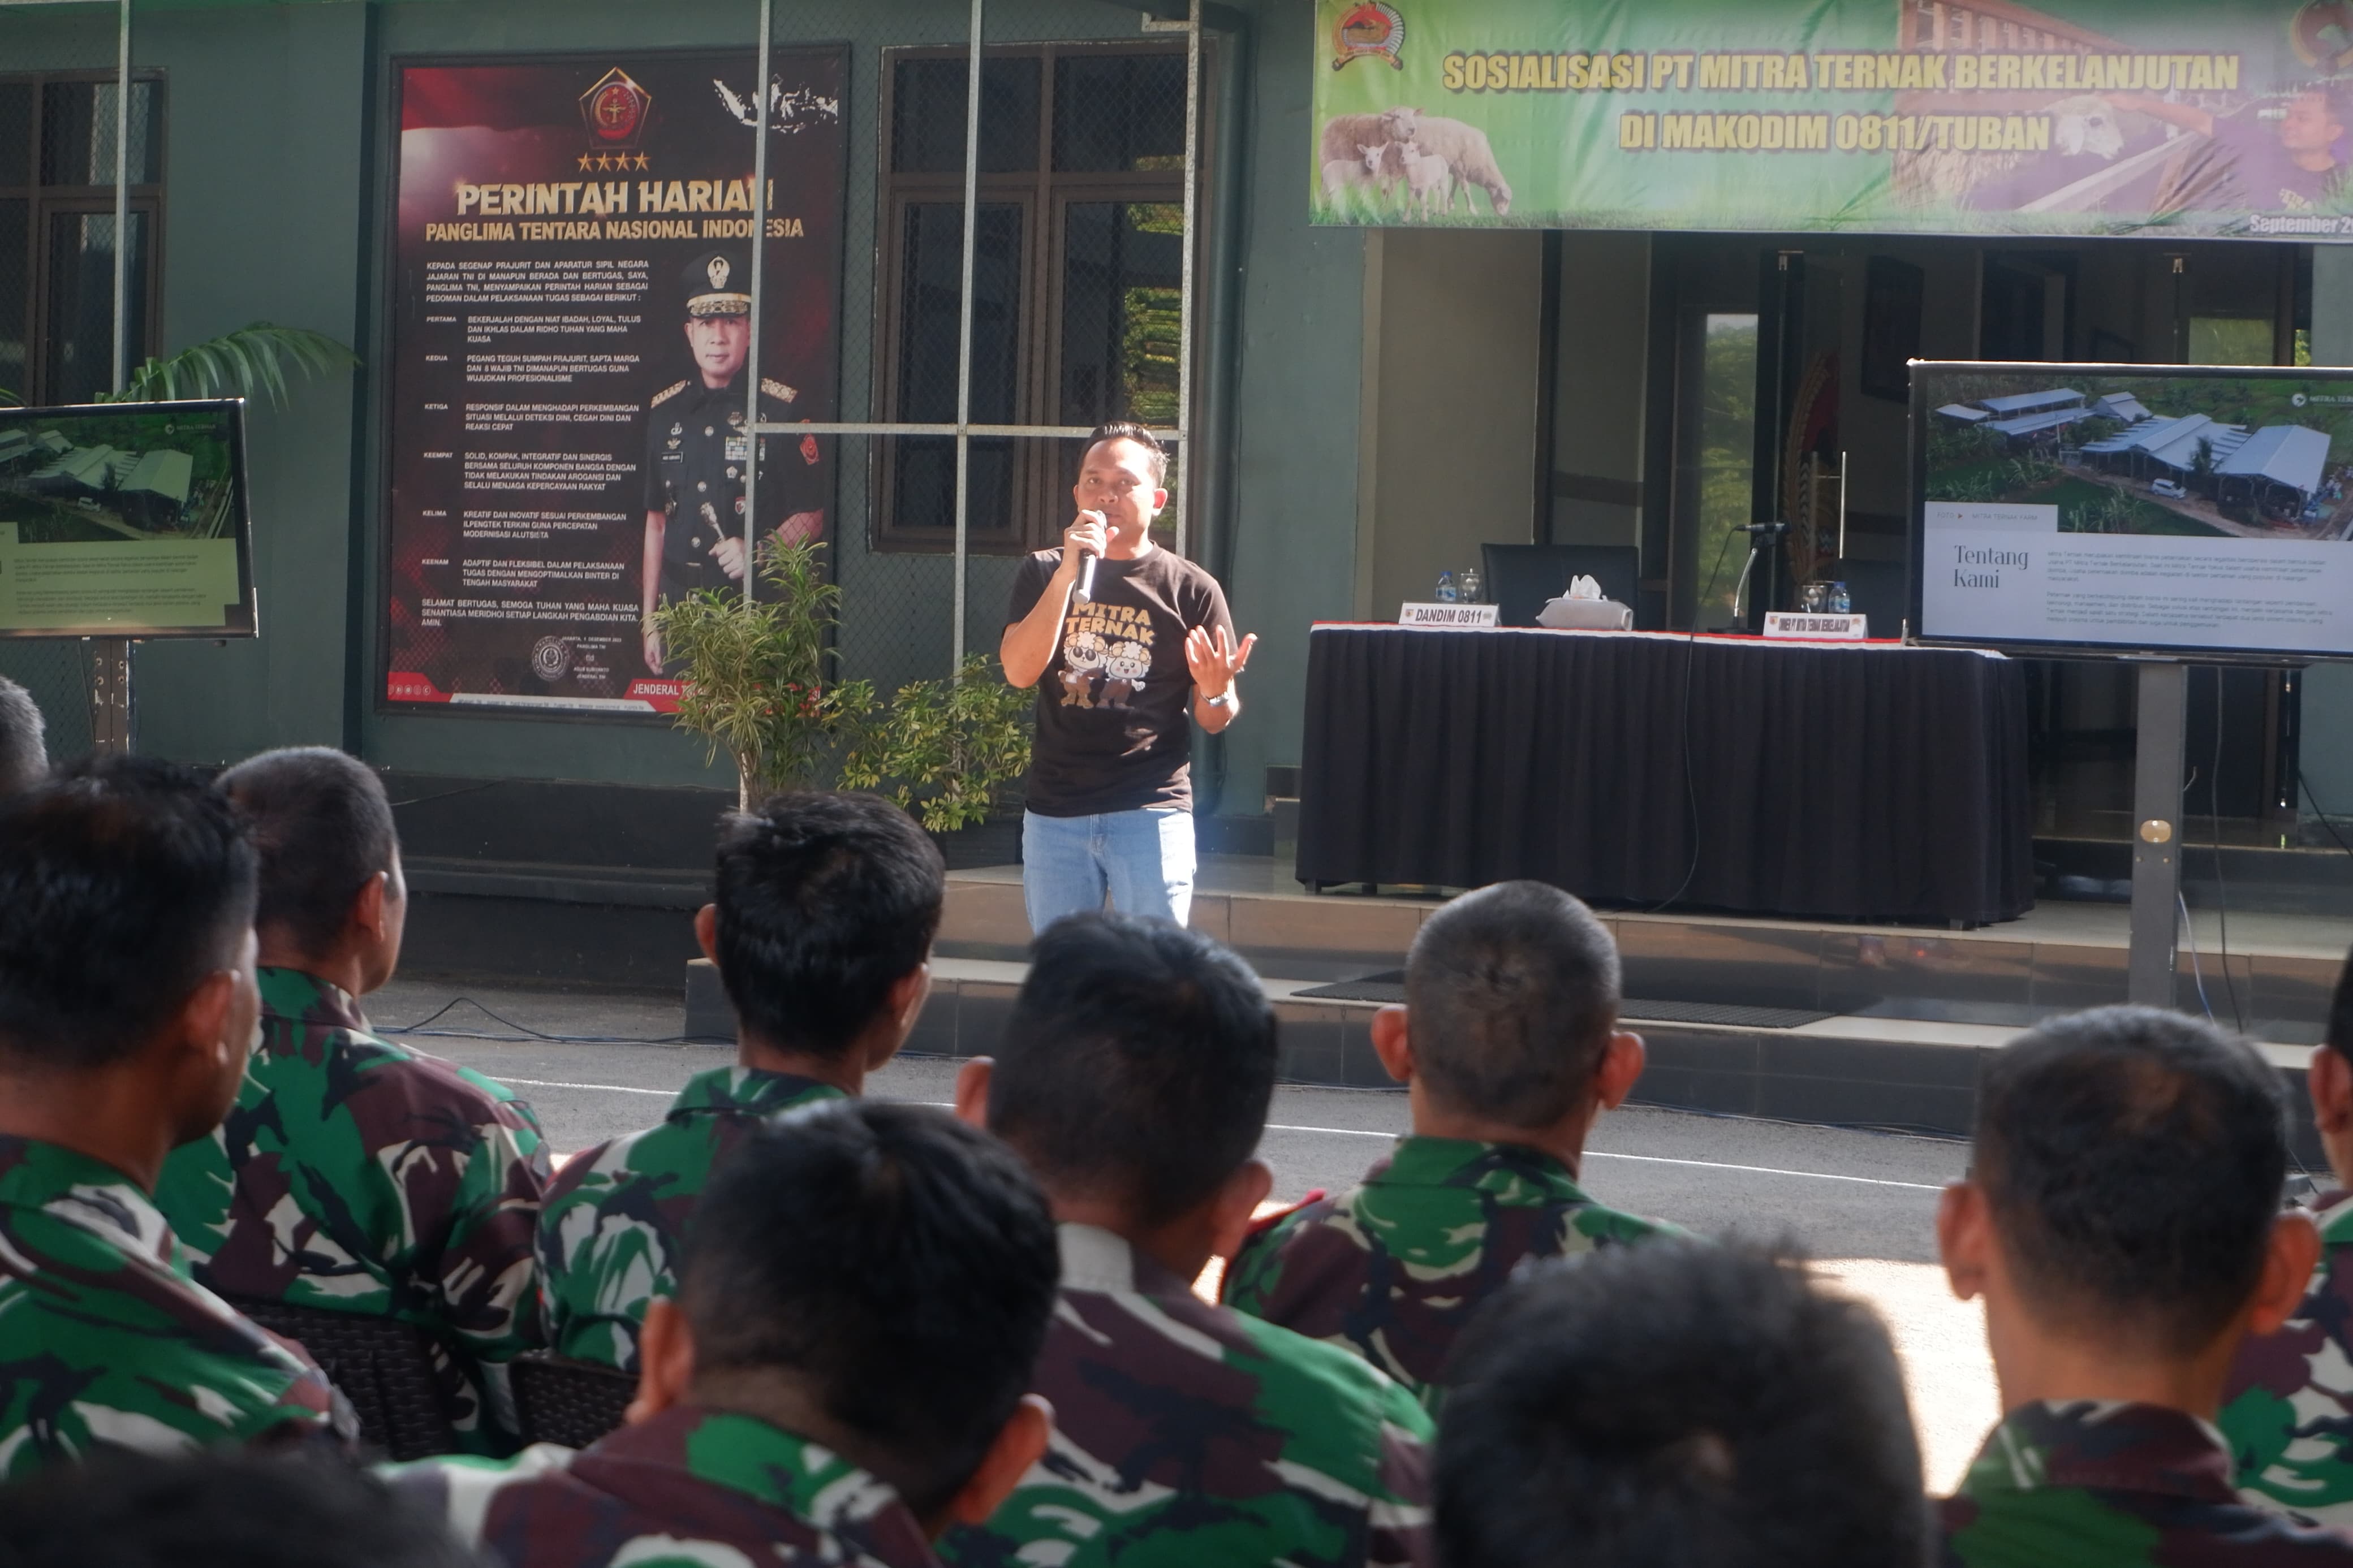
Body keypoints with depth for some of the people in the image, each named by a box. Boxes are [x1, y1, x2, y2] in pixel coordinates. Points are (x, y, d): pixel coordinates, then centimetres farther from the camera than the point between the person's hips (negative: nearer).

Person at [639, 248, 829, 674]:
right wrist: (650, 621, 15)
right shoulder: (665, 412, 11)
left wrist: (755, 553, -19)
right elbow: (656, 522, 16)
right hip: (681, 607, 4)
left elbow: (811, 518, 0)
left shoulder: (781, 409, -2)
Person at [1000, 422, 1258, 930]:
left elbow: (1215, 721, 5)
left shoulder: (1191, 589, 1)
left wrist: (1217, 692, -20)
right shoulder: (1044, 574, 7)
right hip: (1054, 812, 3)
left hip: (1151, 812, -3)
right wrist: (1069, 573, -18)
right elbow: (1019, 671, -9)